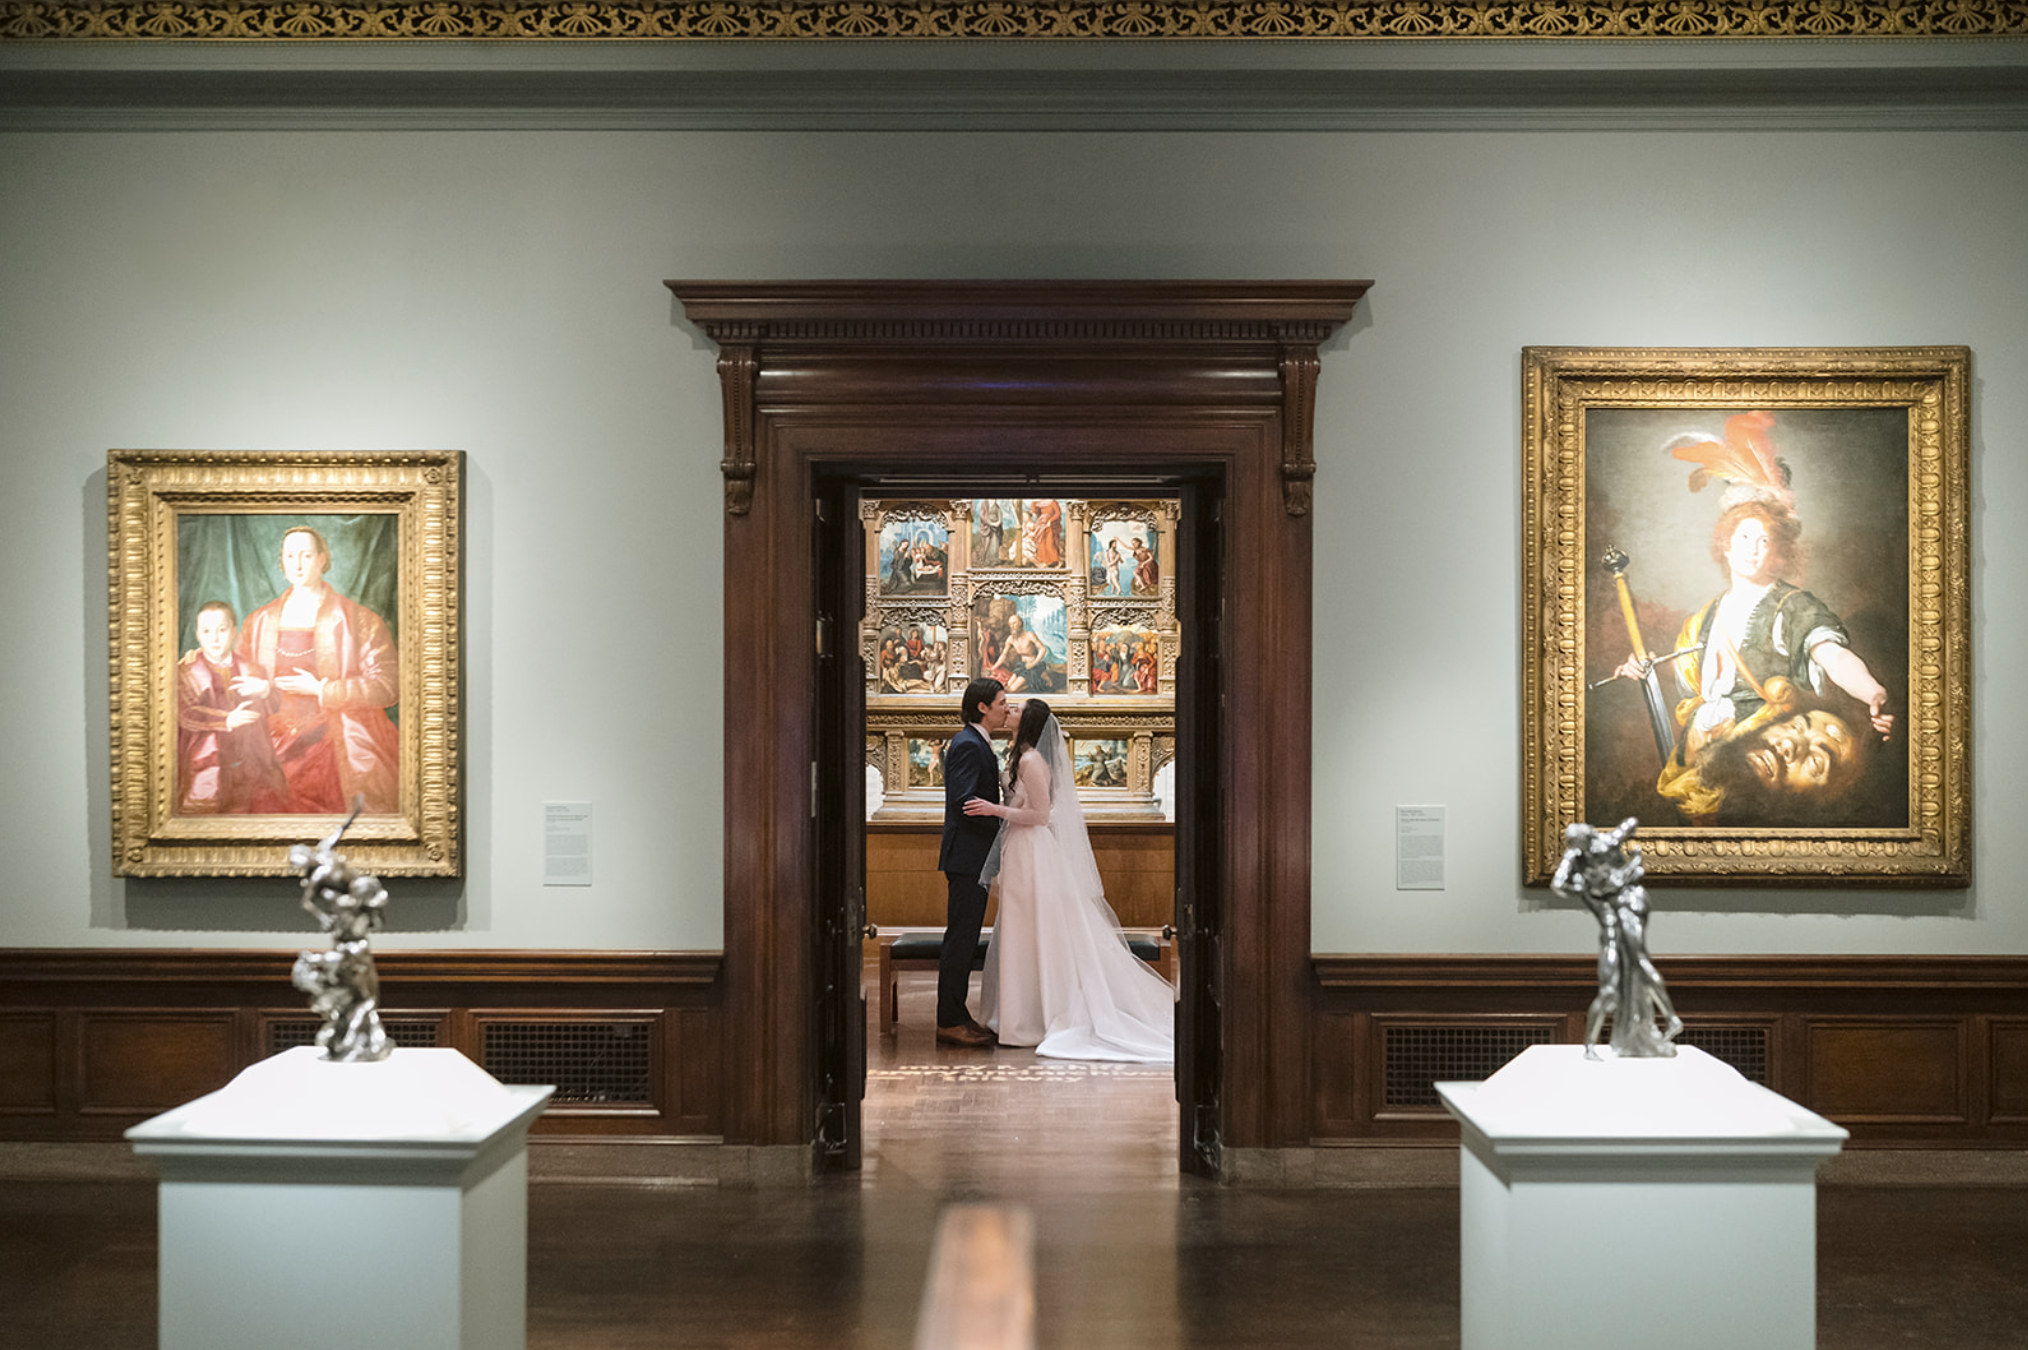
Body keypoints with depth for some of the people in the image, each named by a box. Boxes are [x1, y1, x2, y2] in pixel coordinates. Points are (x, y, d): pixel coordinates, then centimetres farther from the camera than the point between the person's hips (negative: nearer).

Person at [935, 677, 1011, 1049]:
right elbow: (964, 802, -22)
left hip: (974, 857, 10)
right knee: (961, 937, -7)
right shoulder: (967, 745, -14)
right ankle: (949, 1022, -3)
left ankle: (956, 1014, 19)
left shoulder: (978, 744, 18)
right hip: (966, 856, -10)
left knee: (965, 937, 13)